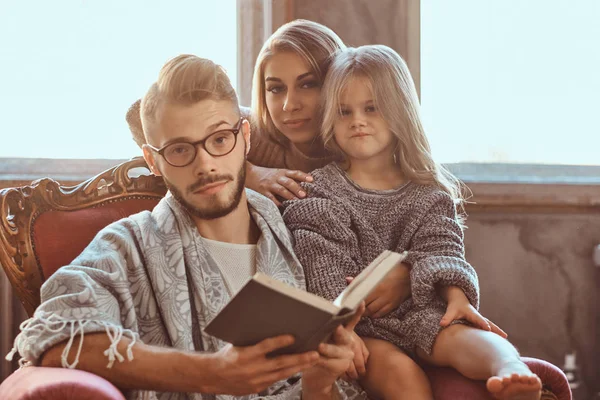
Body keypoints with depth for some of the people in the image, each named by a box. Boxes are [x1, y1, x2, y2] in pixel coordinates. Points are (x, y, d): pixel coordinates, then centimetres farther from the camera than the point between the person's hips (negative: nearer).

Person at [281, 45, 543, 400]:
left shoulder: (427, 194, 13)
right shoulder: (320, 191, 4)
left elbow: (440, 252, 1)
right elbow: (324, 275, -6)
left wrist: (456, 297, -21)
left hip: (418, 312, 1)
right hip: (357, 324, -1)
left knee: (461, 335, -30)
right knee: (400, 371, -30)